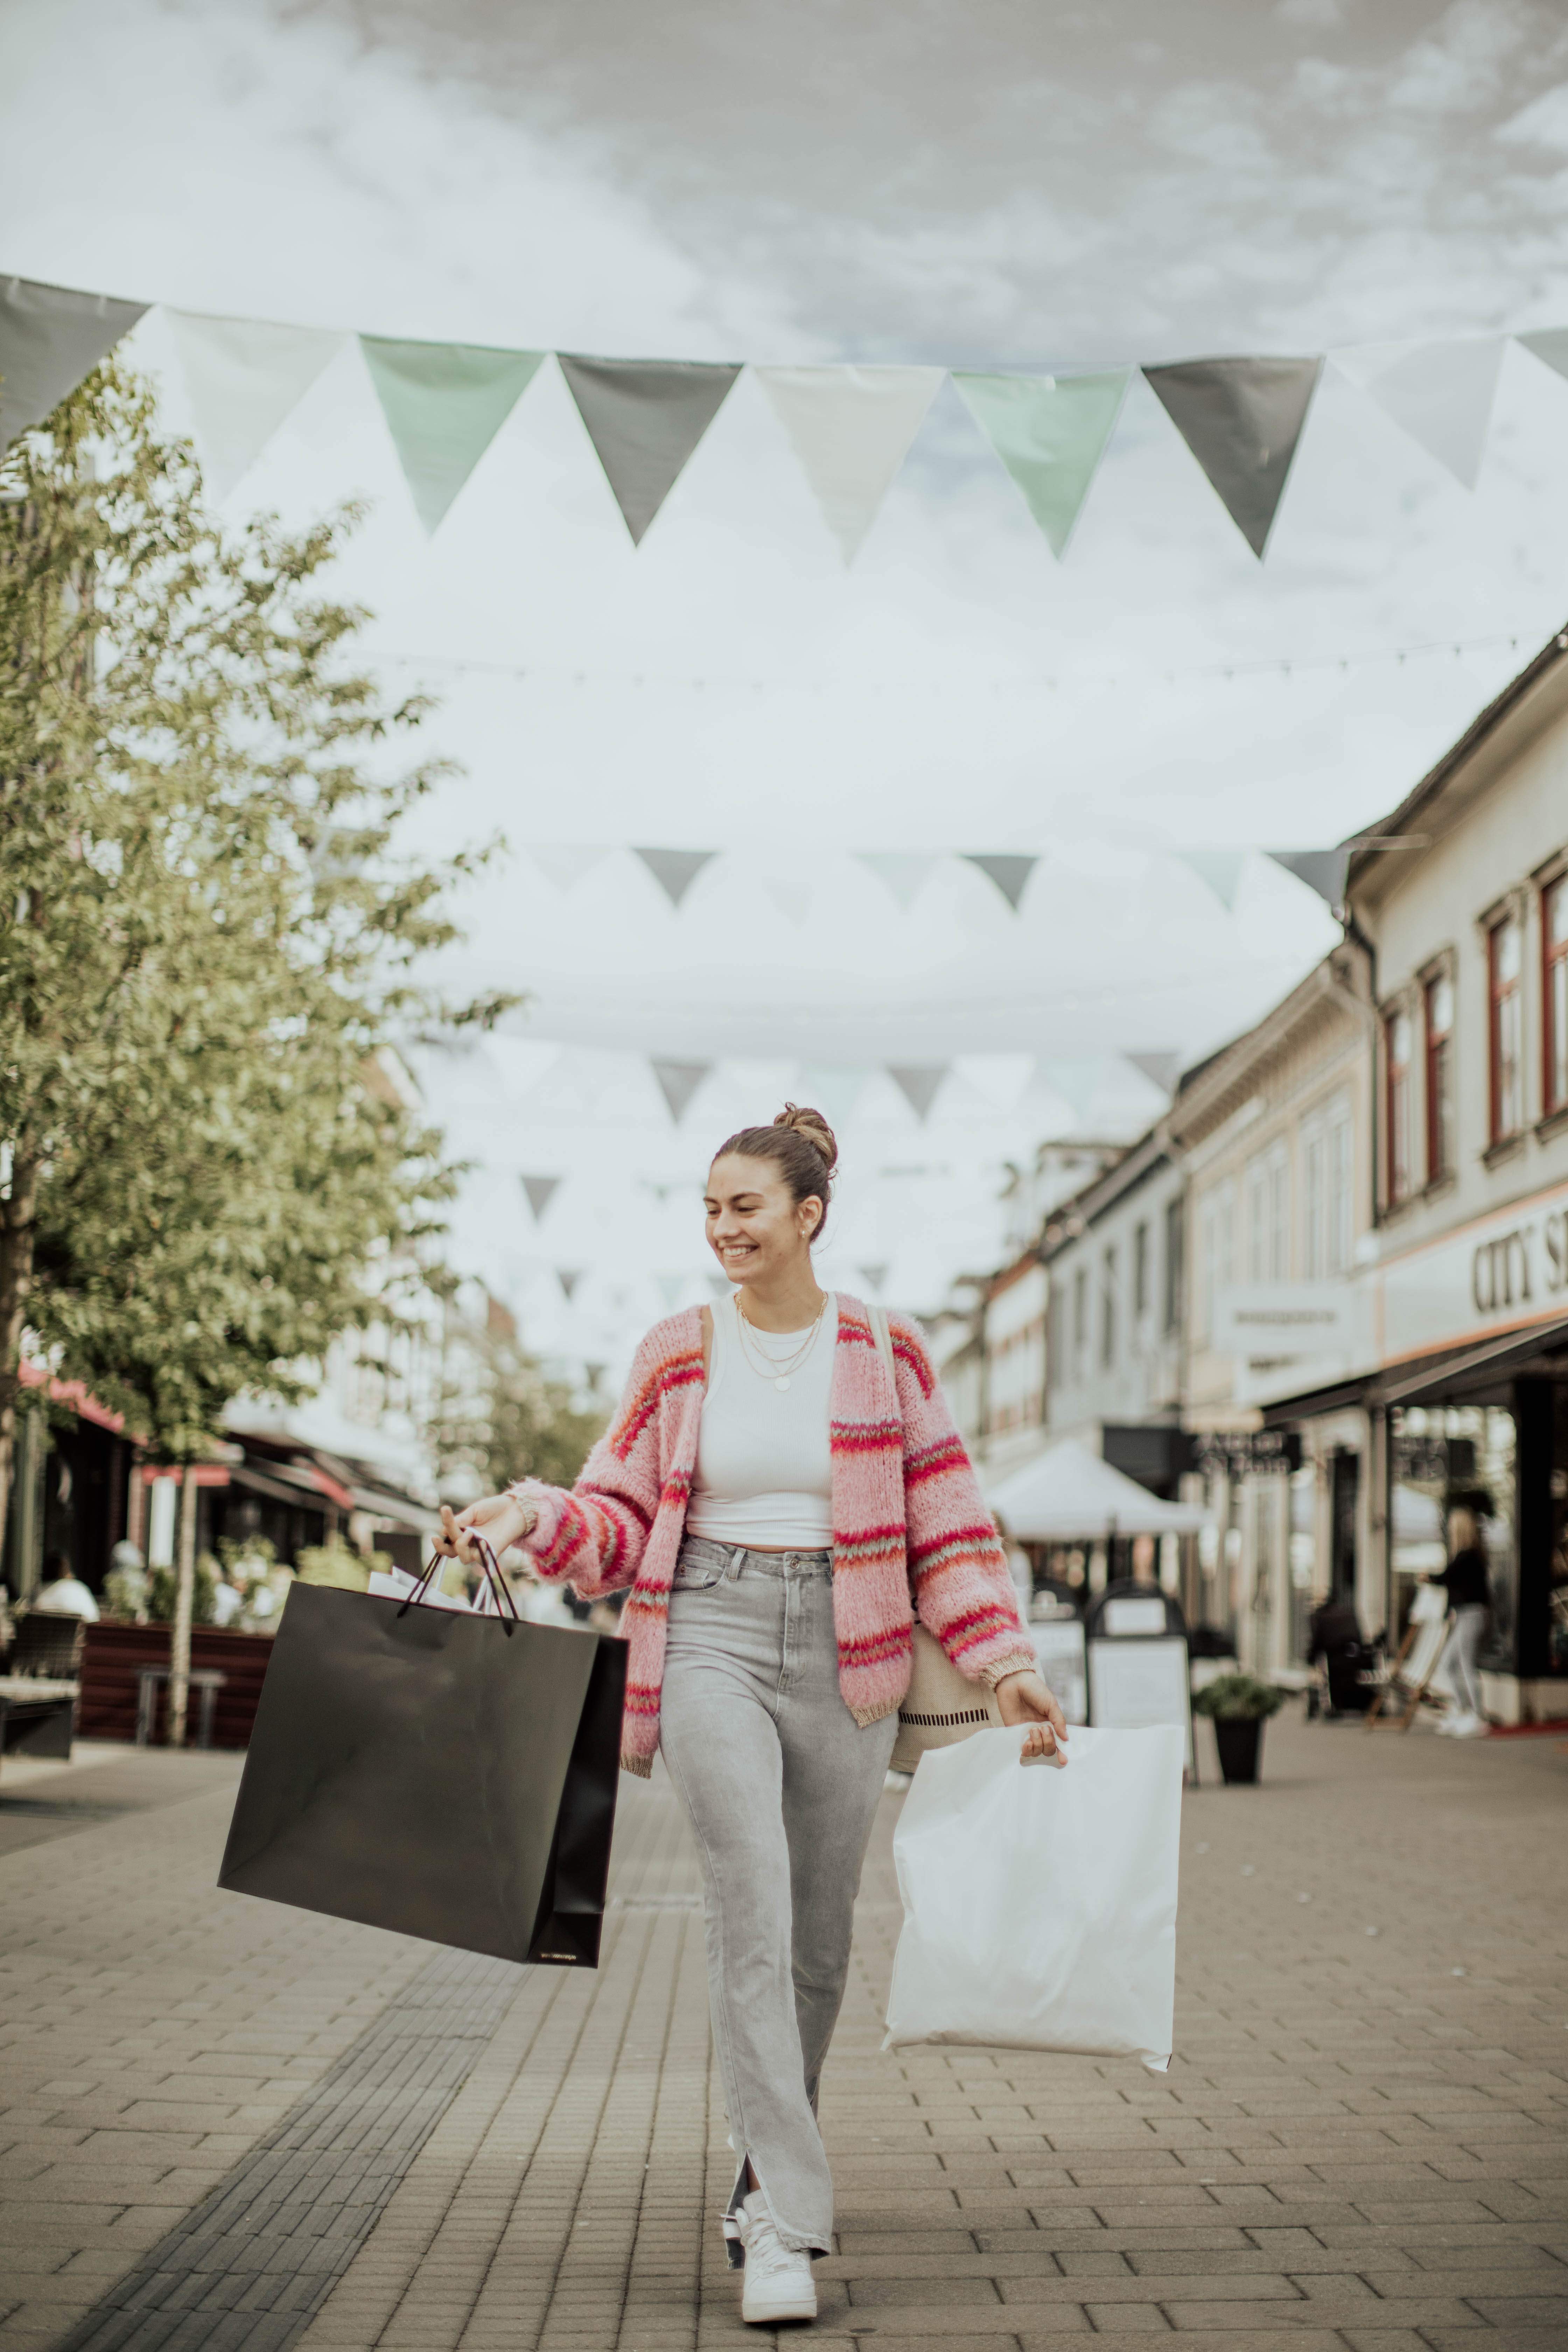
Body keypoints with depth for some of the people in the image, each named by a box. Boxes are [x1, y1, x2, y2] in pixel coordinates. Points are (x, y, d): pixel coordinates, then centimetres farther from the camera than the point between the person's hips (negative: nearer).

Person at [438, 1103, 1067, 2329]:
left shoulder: (886, 1350, 3)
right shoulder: (679, 1351, 5)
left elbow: (948, 1522, 4)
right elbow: (623, 1518, 7)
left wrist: (1005, 1662, -2)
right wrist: (532, 1514, -12)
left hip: (846, 1654, 1)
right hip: (712, 1640, -1)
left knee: (819, 1937, 8)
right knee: (752, 1912, -15)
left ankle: (767, 2172, 30)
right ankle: (786, 2222, -12)